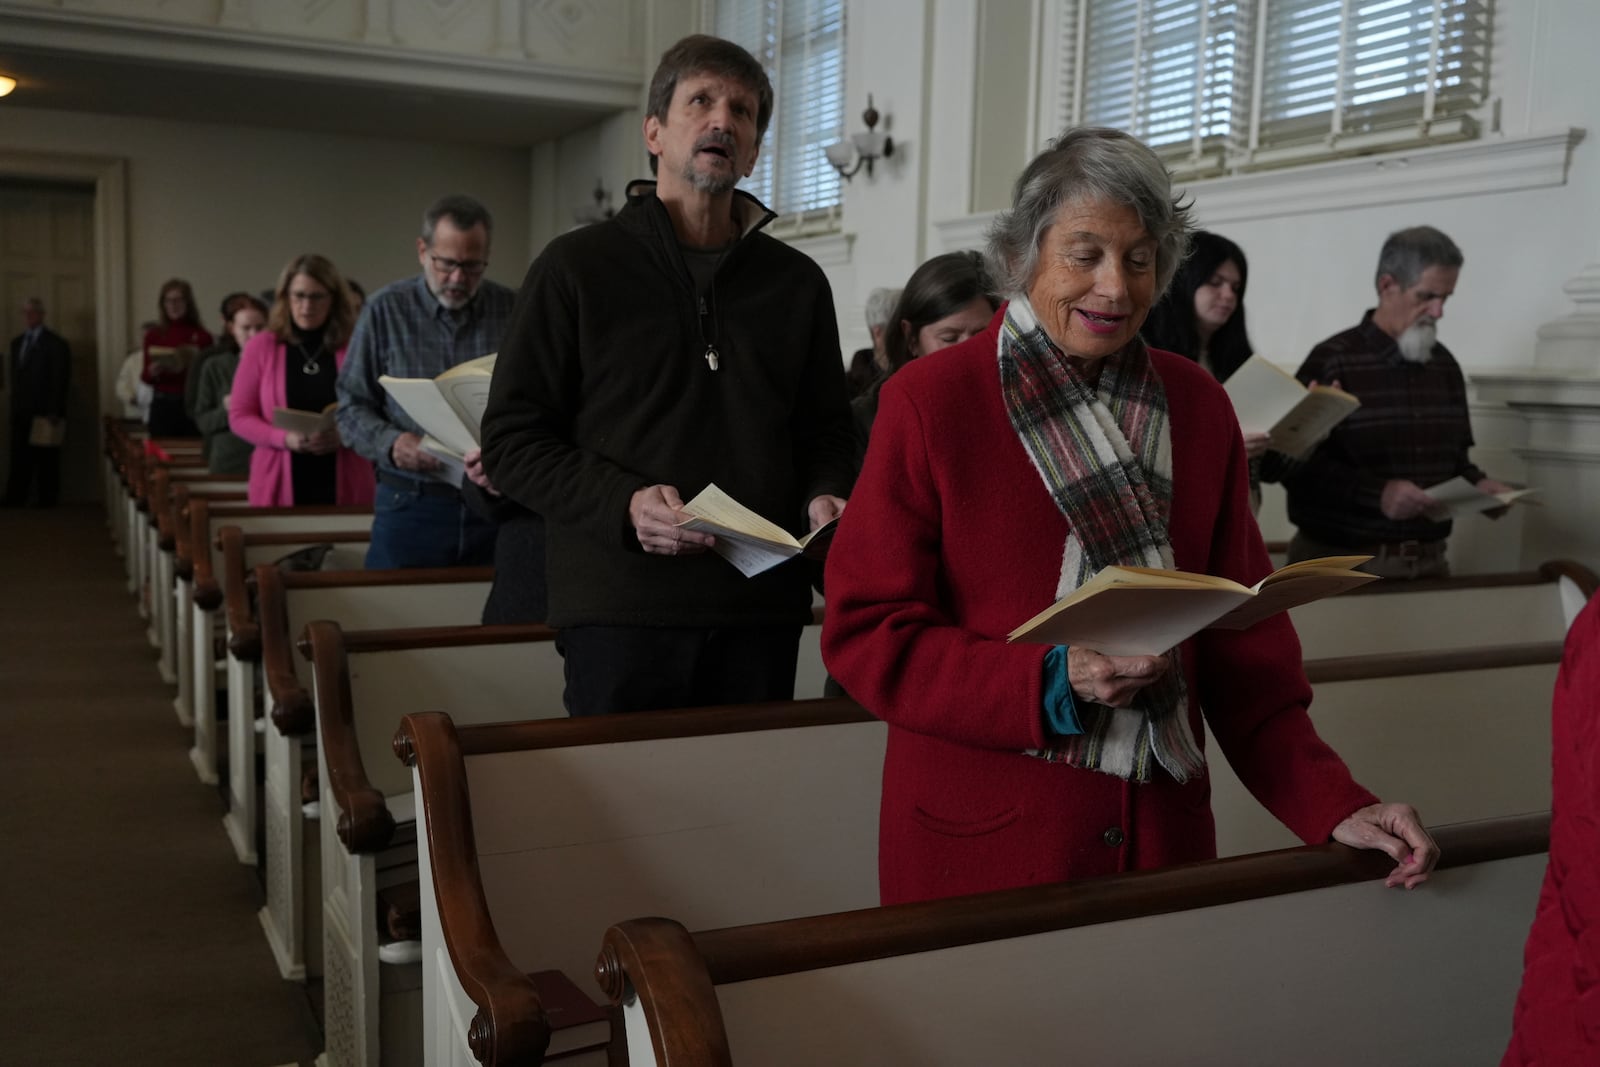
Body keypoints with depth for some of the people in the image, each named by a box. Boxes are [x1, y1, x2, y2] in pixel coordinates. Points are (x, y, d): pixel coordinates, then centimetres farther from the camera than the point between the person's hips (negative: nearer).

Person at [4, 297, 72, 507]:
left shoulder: (56, 343, -3)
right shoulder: (17, 342, 17)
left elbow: (60, 380, -7)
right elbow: (15, 377, 19)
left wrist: (54, 412, -12)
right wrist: (14, 406, 10)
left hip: (45, 411, -5)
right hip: (21, 411, 5)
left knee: (47, 458, -1)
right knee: (20, 456, 1)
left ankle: (47, 498, 5)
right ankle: (15, 498, 2)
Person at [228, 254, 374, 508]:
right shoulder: (260, 347, 4)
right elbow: (239, 415, 4)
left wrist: (344, 435, -16)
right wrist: (285, 438, -13)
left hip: (343, 485, 0)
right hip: (280, 486, 0)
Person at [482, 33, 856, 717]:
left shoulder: (798, 282, 14)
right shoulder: (576, 267, 3)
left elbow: (826, 432, 20)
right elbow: (511, 440, -1)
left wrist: (826, 497, -3)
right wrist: (623, 505, -17)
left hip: (761, 608, 3)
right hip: (620, 607, -3)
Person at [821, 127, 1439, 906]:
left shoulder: (1198, 407, 5)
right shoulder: (929, 401, -8)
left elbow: (1242, 637, 6)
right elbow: (866, 634, -10)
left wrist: (1332, 805, -5)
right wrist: (1051, 681, -22)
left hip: (1159, 830, 4)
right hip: (979, 840, -3)